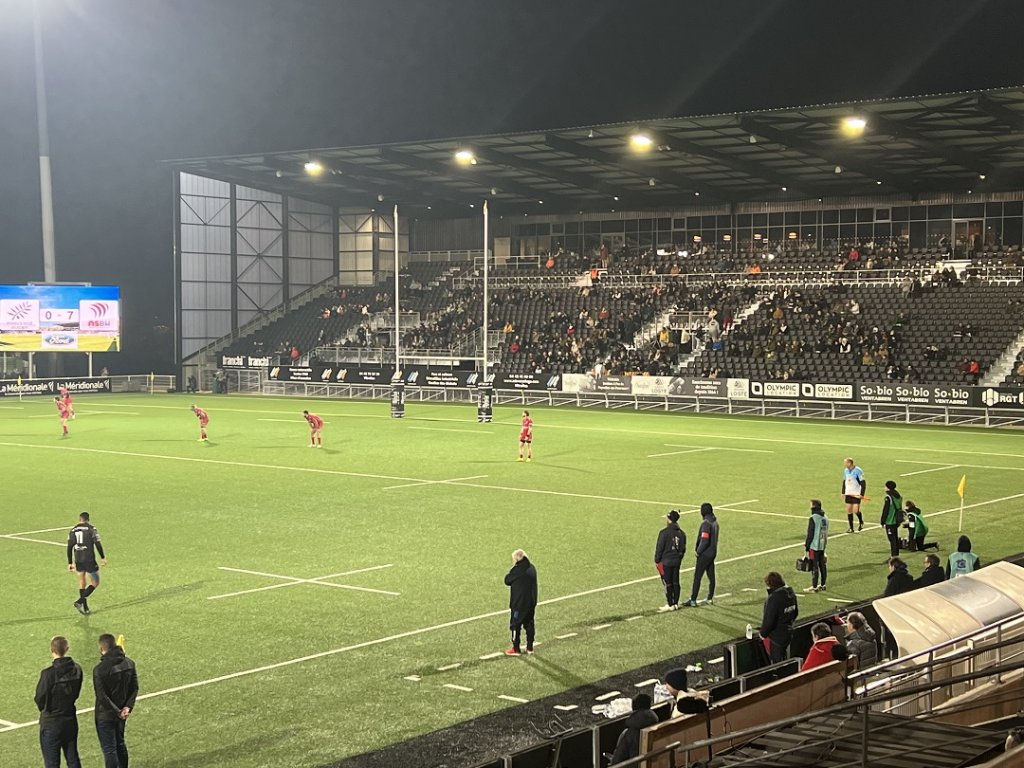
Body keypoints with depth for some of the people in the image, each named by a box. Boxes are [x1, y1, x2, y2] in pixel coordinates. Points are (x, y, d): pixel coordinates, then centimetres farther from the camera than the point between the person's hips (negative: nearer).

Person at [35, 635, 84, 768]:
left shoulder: (48, 673, -22)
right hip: (70, 721, 5)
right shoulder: (76, 670, -6)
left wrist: (45, 709, 8)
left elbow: (39, 698, -13)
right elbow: (76, 694, 4)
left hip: (51, 724, -5)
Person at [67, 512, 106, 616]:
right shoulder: (91, 528, -4)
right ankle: (79, 601, -10)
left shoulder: (73, 530, 9)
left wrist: (70, 563, 14)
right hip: (89, 560, -5)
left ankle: (85, 608, 16)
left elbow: (69, 547, 9)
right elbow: (98, 543, -9)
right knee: (95, 583, 5)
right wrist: (103, 557, 0)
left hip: (78, 560, 5)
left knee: (82, 583, 16)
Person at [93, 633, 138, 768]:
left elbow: (102, 697, -22)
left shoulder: (99, 669, -22)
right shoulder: (129, 663, -4)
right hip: (121, 714, 6)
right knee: (120, 744, 23)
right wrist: (128, 707, -7)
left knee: (109, 750, 3)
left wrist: (118, 712, -15)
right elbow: (134, 688, -1)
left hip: (105, 716, -6)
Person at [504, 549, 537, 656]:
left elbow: (507, 580, -9)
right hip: (531, 602, 7)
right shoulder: (531, 568, 4)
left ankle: (516, 649, 8)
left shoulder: (518, 569, -19)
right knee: (529, 624, 15)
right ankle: (529, 647, 22)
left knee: (515, 625, 4)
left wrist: (509, 573, 5)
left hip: (519, 603, -7)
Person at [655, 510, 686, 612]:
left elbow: (659, 548, -12)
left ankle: (670, 605, 2)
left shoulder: (664, 532, -16)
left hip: (666, 562, -6)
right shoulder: (681, 533, 4)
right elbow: (683, 548, 12)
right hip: (677, 561, 6)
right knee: (675, 582, 12)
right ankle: (676, 603, 17)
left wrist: (657, 560, -2)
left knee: (668, 583, 0)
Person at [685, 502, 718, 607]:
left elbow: (704, 540, -25)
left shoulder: (706, 523, -20)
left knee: (697, 577, -4)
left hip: (705, 554, -9)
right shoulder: (715, 522, 7)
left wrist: (698, 551, -12)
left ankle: (693, 600, -3)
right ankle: (710, 599, 22)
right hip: (713, 553, 9)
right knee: (711, 576, 15)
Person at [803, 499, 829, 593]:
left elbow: (810, 534, -15)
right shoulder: (825, 517, 7)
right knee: (822, 565, 13)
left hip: (814, 546, -8)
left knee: (814, 566, -2)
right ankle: (822, 585, 21)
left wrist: (807, 545, -7)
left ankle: (814, 587, 1)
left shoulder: (813, 518, -17)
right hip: (822, 545, 8)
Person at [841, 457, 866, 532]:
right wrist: (843, 493, 13)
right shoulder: (846, 471, 6)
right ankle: (851, 528, 11)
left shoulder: (858, 471, -14)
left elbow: (863, 483, -12)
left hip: (856, 494, -6)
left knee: (856, 510, -11)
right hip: (848, 494, 6)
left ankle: (861, 522, 19)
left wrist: (862, 494, -16)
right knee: (849, 510, 3)